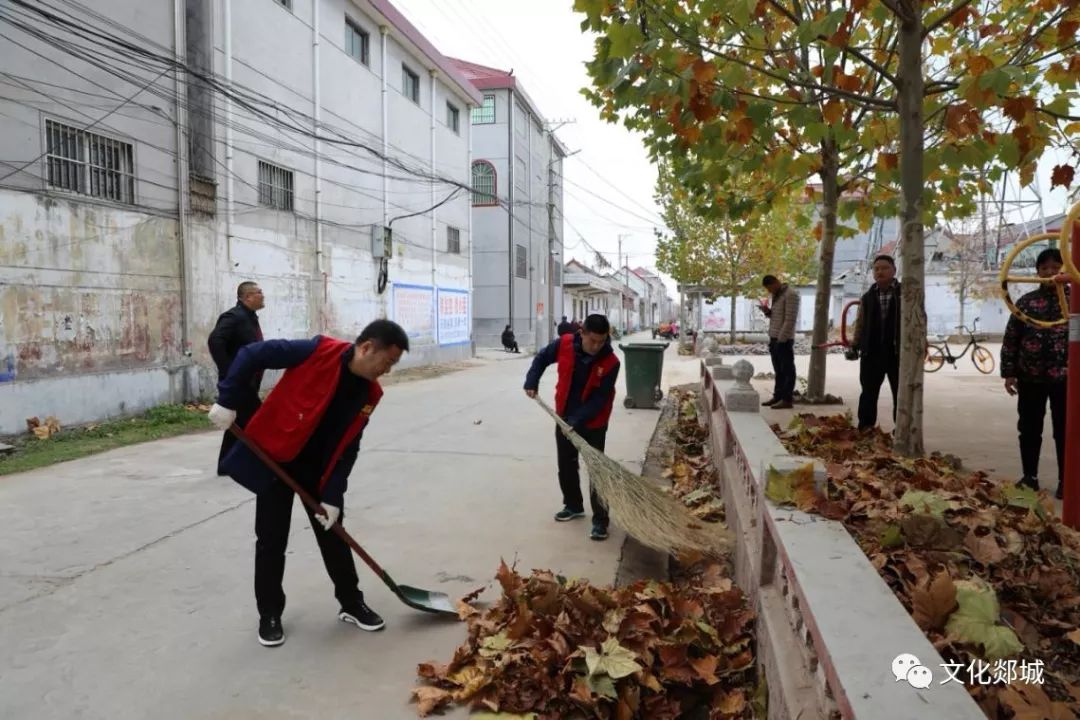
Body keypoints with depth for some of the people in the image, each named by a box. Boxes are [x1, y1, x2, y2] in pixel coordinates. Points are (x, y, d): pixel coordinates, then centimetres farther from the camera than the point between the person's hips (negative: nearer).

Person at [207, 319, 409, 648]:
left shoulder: (369, 393, -7)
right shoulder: (319, 352, -24)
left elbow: (348, 448, -4)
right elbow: (252, 355, -19)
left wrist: (333, 495, -10)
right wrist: (227, 402, -19)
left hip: (318, 469, 5)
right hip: (272, 457, -5)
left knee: (334, 534, 9)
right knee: (271, 541, 3)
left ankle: (352, 603, 24)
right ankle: (269, 614, 20)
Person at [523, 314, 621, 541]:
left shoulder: (611, 362, -22)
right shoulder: (564, 344, -15)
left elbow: (600, 399, -21)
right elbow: (542, 358, 6)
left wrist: (577, 420, -29)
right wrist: (532, 382, -4)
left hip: (593, 423, -4)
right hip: (564, 418, 4)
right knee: (566, 465, 17)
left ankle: (600, 520, 7)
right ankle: (574, 505, 37)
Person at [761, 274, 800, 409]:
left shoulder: (791, 294, -12)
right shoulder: (776, 295, 16)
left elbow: (790, 320, -17)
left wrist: (781, 339, -19)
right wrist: (768, 312, 3)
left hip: (784, 340, -9)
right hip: (774, 338, 9)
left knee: (787, 370, -2)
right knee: (778, 371, 12)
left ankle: (787, 399, 1)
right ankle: (777, 396, 18)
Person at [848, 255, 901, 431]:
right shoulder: (867, 297, 12)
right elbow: (860, 324, 12)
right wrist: (854, 346, 3)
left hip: (898, 353, -2)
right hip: (871, 353, 3)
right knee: (868, 393, 5)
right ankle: (864, 429, 11)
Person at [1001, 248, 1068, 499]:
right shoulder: (1026, 302, 4)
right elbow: (1011, 339, 4)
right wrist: (1008, 372, -1)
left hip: (1065, 378, -2)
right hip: (1031, 378, 2)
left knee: (1065, 431, 5)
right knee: (1029, 430, 9)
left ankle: (1065, 481, 15)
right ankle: (1029, 476, 21)